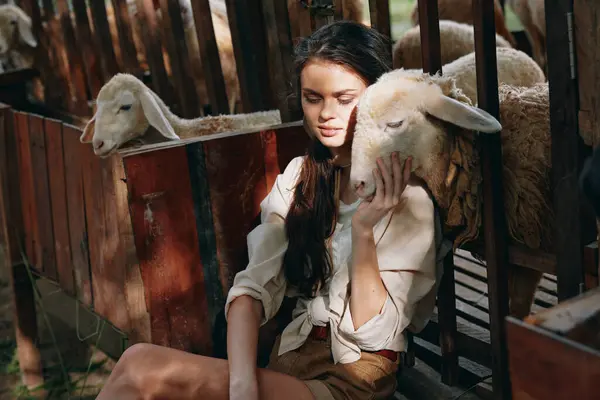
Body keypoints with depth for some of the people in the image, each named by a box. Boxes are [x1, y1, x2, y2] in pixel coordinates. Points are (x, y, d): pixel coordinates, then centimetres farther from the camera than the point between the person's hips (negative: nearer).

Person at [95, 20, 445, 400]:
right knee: (141, 365, -23)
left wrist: (364, 231, -23)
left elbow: (375, 334, -10)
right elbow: (254, 288, -3)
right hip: (293, 359, 5)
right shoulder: (298, 177, 7)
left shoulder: (409, 197, -9)